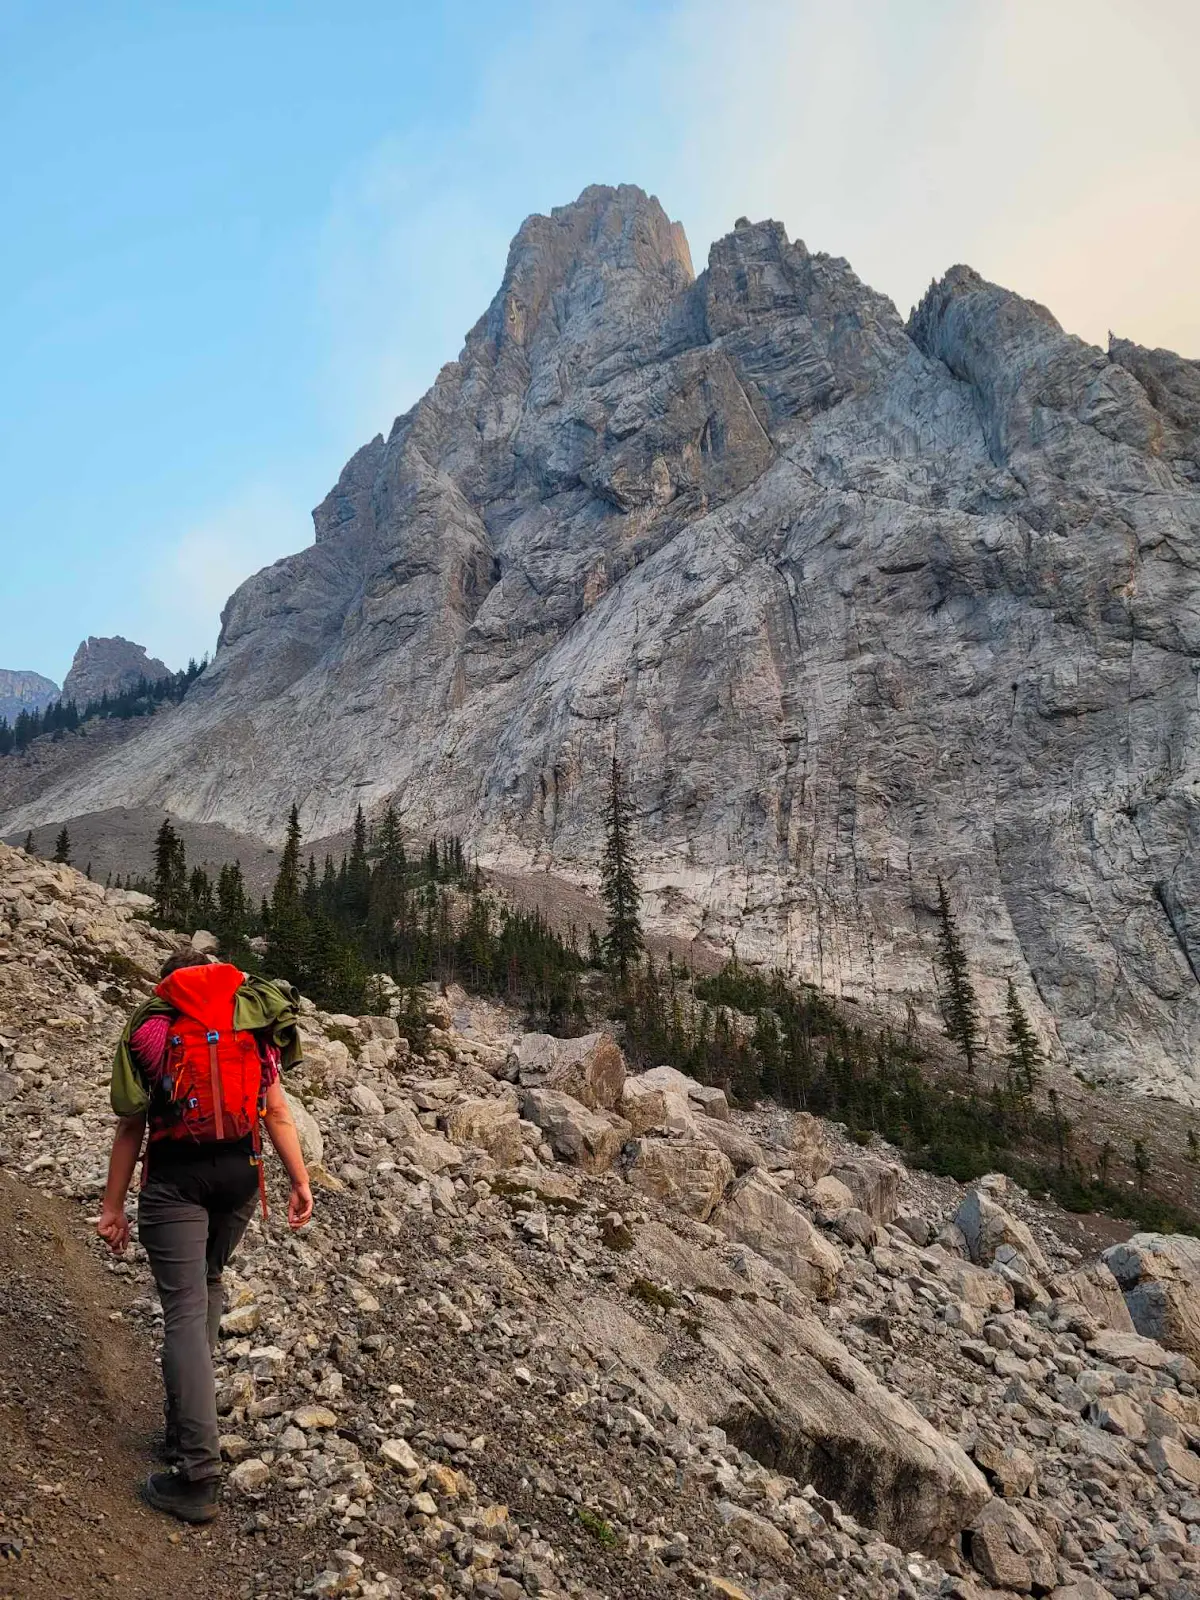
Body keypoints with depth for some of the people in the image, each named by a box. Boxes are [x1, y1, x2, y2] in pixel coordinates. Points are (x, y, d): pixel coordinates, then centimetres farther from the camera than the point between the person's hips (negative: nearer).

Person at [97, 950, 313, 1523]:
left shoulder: (149, 1026, 3)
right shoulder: (252, 1020, 9)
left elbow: (130, 1127, 2)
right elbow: (277, 1111, 5)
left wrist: (112, 1207, 9)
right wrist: (300, 1182, 9)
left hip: (175, 1179, -3)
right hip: (240, 1171, 3)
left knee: (185, 1311, -1)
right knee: (206, 1284, 24)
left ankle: (197, 1476, -2)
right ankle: (186, 1429, 30)